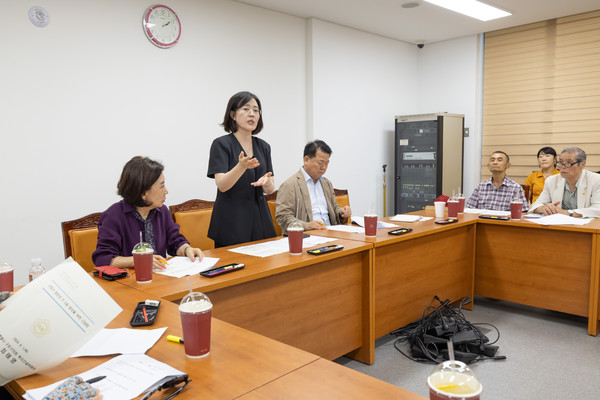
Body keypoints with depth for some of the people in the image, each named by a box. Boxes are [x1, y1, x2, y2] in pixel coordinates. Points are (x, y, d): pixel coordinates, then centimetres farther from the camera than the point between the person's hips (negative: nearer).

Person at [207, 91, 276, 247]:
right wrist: (242, 166, -34)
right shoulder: (221, 144, -6)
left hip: (260, 221, 5)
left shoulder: (263, 146, 9)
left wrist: (266, 182, -16)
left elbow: (270, 189, 7)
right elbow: (222, 185, -17)